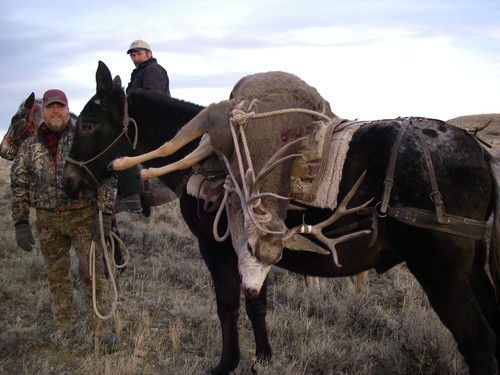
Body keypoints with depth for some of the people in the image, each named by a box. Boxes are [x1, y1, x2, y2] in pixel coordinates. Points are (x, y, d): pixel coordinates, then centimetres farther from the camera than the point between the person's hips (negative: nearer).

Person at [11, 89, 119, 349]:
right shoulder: (30, 146, 4)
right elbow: (18, 185, 7)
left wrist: (105, 214, -12)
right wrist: (20, 222, 1)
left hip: (84, 217, -3)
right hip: (47, 221, 3)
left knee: (92, 271, -2)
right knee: (56, 276, 13)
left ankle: (101, 325, 9)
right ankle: (64, 326, 27)